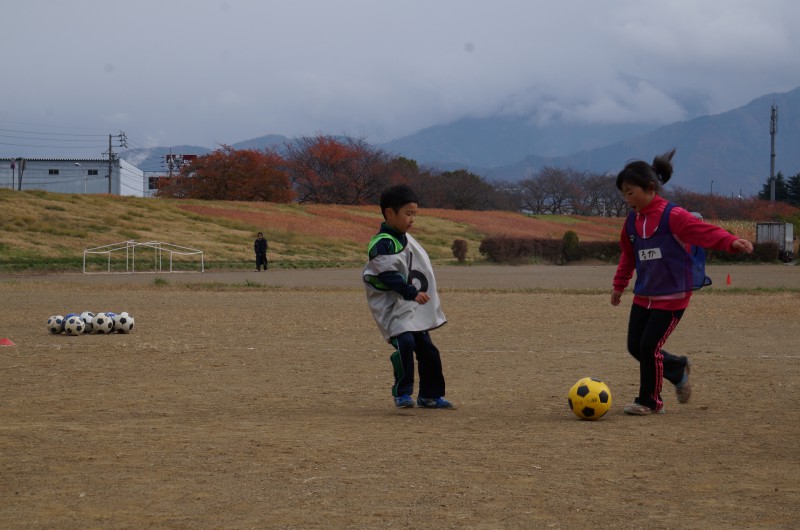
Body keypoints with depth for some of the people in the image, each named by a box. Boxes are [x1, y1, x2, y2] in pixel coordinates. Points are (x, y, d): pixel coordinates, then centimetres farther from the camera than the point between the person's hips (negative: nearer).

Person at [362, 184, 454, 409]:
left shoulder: (406, 239, 13)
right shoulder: (382, 243, -17)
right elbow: (388, 275, -24)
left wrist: (419, 294, 22)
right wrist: (411, 292, -29)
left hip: (414, 307, 9)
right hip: (392, 306, -9)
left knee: (426, 349, 9)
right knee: (405, 344, -23)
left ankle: (430, 395, 19)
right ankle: (402, 393, -11)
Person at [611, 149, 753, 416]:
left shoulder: (672, 216, -15)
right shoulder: (632, 222, 8)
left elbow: (705, 231, -25)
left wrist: (731, 242, -41)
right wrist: (619, 285, 26)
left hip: (672, 295, -7)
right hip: (644, 294, 7)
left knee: (650, 347, -8)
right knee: (635, 346, 6)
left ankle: (650, 402, 12)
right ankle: (678, 369, 31)